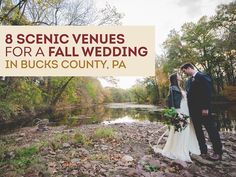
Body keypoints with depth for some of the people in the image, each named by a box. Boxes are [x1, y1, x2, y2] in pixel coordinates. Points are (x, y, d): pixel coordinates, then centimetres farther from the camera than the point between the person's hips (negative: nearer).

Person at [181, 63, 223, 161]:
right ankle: (203, 152, 22)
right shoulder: (189, 80, 14)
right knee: (198, 131, 11)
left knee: (211, 130, 2)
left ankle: (218, 153, 14)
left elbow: (207, 92, -16)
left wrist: (205, 108, -20)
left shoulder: (202, 76, -8)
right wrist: (190, 109, 10)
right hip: (194, 110, 8)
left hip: (203, 109, -8)